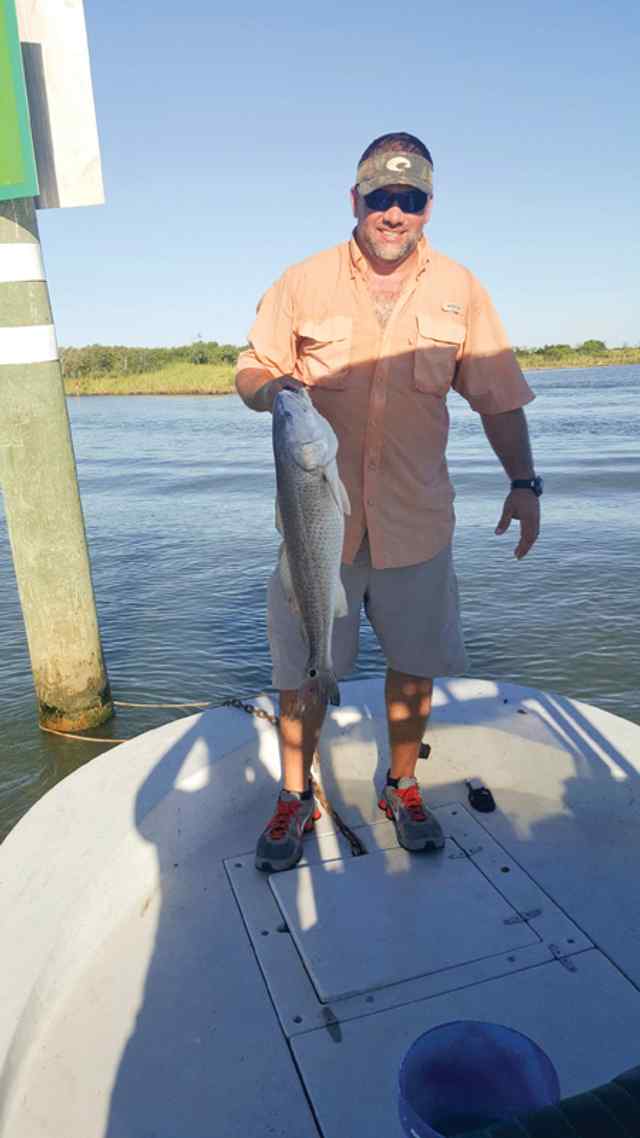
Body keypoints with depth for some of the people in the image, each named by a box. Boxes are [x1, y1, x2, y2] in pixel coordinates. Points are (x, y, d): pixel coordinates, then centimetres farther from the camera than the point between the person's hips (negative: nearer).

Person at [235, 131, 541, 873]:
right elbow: (250, 371, 4)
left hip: (416, 519, 2)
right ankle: (295, 798, 27)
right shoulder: (303, 284, 1)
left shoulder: (459, 289, 5)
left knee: (414, 662, 11)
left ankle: (402, 788, 34)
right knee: (302, 667, 5)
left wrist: (523, 483, 1)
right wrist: (268, 388, -20)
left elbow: (497, 397, 8)